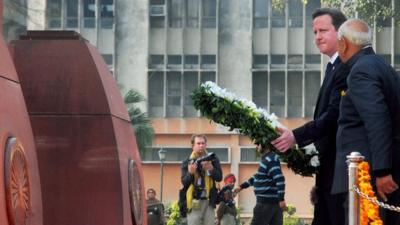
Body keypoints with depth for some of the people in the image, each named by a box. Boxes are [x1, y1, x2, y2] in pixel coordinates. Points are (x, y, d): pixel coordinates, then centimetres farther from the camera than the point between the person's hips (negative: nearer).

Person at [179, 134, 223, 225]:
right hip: (194, 202, -1)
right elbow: (184, 182, -4)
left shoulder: (213, 159, 8)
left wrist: (211, 169, -21)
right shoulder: (187, 162, 4)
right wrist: (190, 173, -25)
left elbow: (219, 177, -2)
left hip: (209, 201, 1)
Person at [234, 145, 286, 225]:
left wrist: (281, 199, -27)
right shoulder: (267, 159, 19)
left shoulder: (270, 160, -13)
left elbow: (280, 179, -22)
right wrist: (242, 186, 30)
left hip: (266, 202, -9)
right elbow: (257, 176, 30)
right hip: (275, 202, 9)